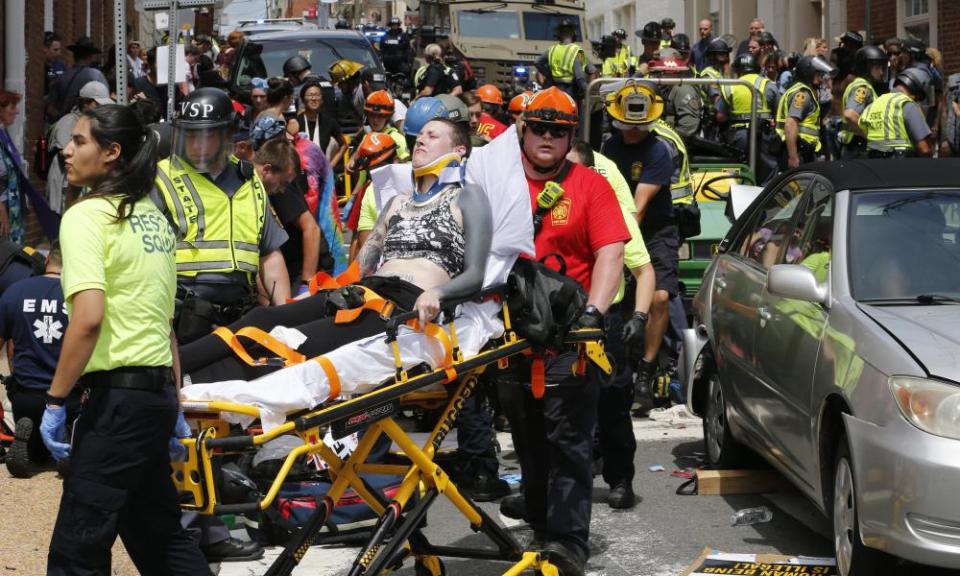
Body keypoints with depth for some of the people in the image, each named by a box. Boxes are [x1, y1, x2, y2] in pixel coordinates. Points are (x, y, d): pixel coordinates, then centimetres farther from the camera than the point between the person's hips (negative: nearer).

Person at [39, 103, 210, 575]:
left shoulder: (86, 216, -11)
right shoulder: (152, 217, 14)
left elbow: (88, 318, -22)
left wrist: (55, 400, -17)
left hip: (118, 393, -9)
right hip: (158, 391, 9)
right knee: (157, 532, 19)